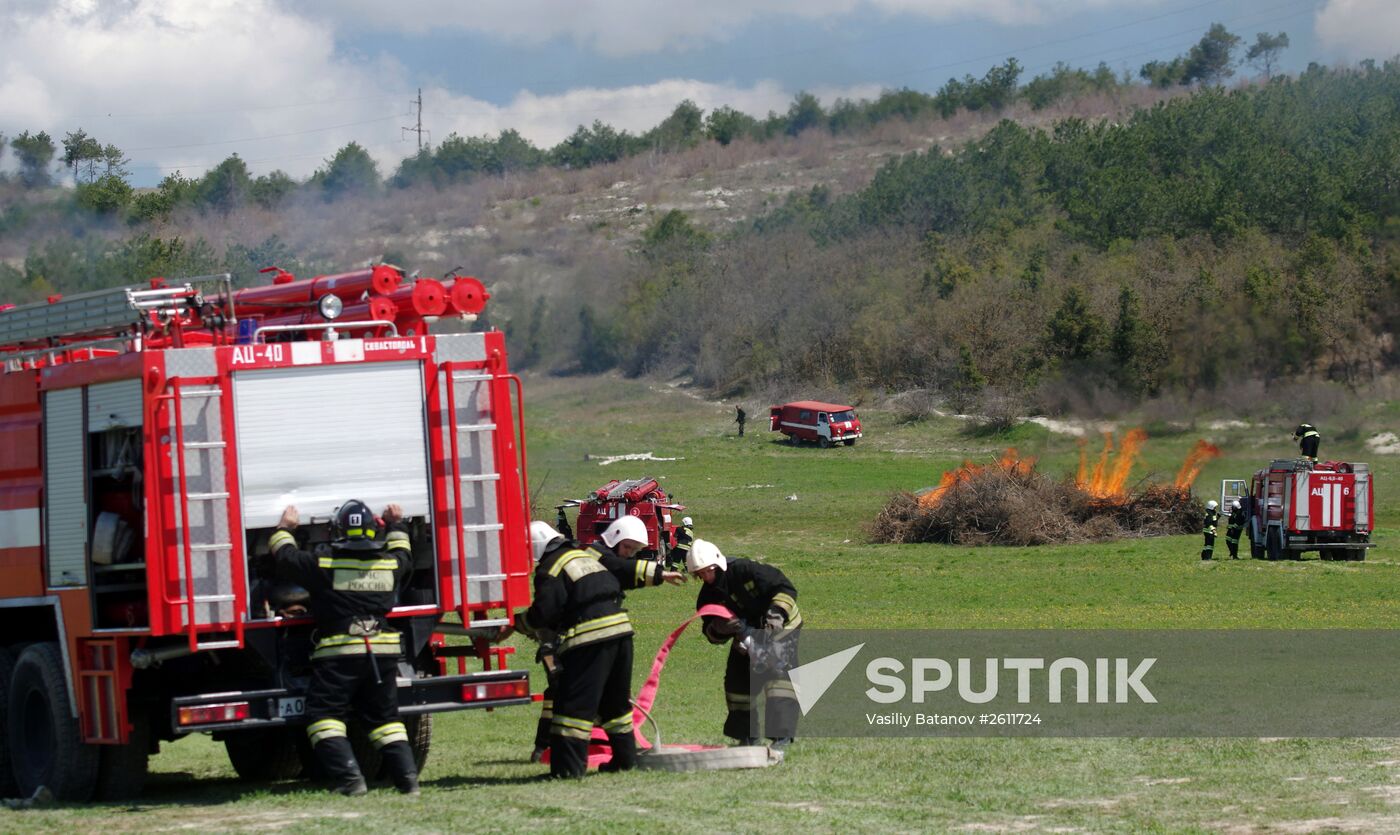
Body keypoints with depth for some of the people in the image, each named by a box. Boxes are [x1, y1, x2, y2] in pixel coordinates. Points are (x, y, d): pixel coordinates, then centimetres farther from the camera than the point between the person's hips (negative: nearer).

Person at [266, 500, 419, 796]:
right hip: (383, 656, 5)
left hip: (338, 655, -4)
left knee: (323, 717, 1)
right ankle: (407, 776, 3)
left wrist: (284, 528, 23)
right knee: (385, 718, 14)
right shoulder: (390, 565, 5)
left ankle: (349, 777, -12)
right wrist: (397, 525, 45)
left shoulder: (324, 566, -7)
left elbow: (285, 558, 5)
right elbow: (404, 557, 30)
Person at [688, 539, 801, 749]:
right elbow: (714, 636, -6)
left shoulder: (745, 571, -27)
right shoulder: (708, 596, -9)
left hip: (779, 627, -7)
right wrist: (719, 629, -30)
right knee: (737, 681, 5)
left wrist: (777, 613, -37)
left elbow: (785, 589, -24)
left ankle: (782, 734, -23)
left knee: (779, 674, -21)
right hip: (746, 634, 7)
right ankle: (747, 735, 20)